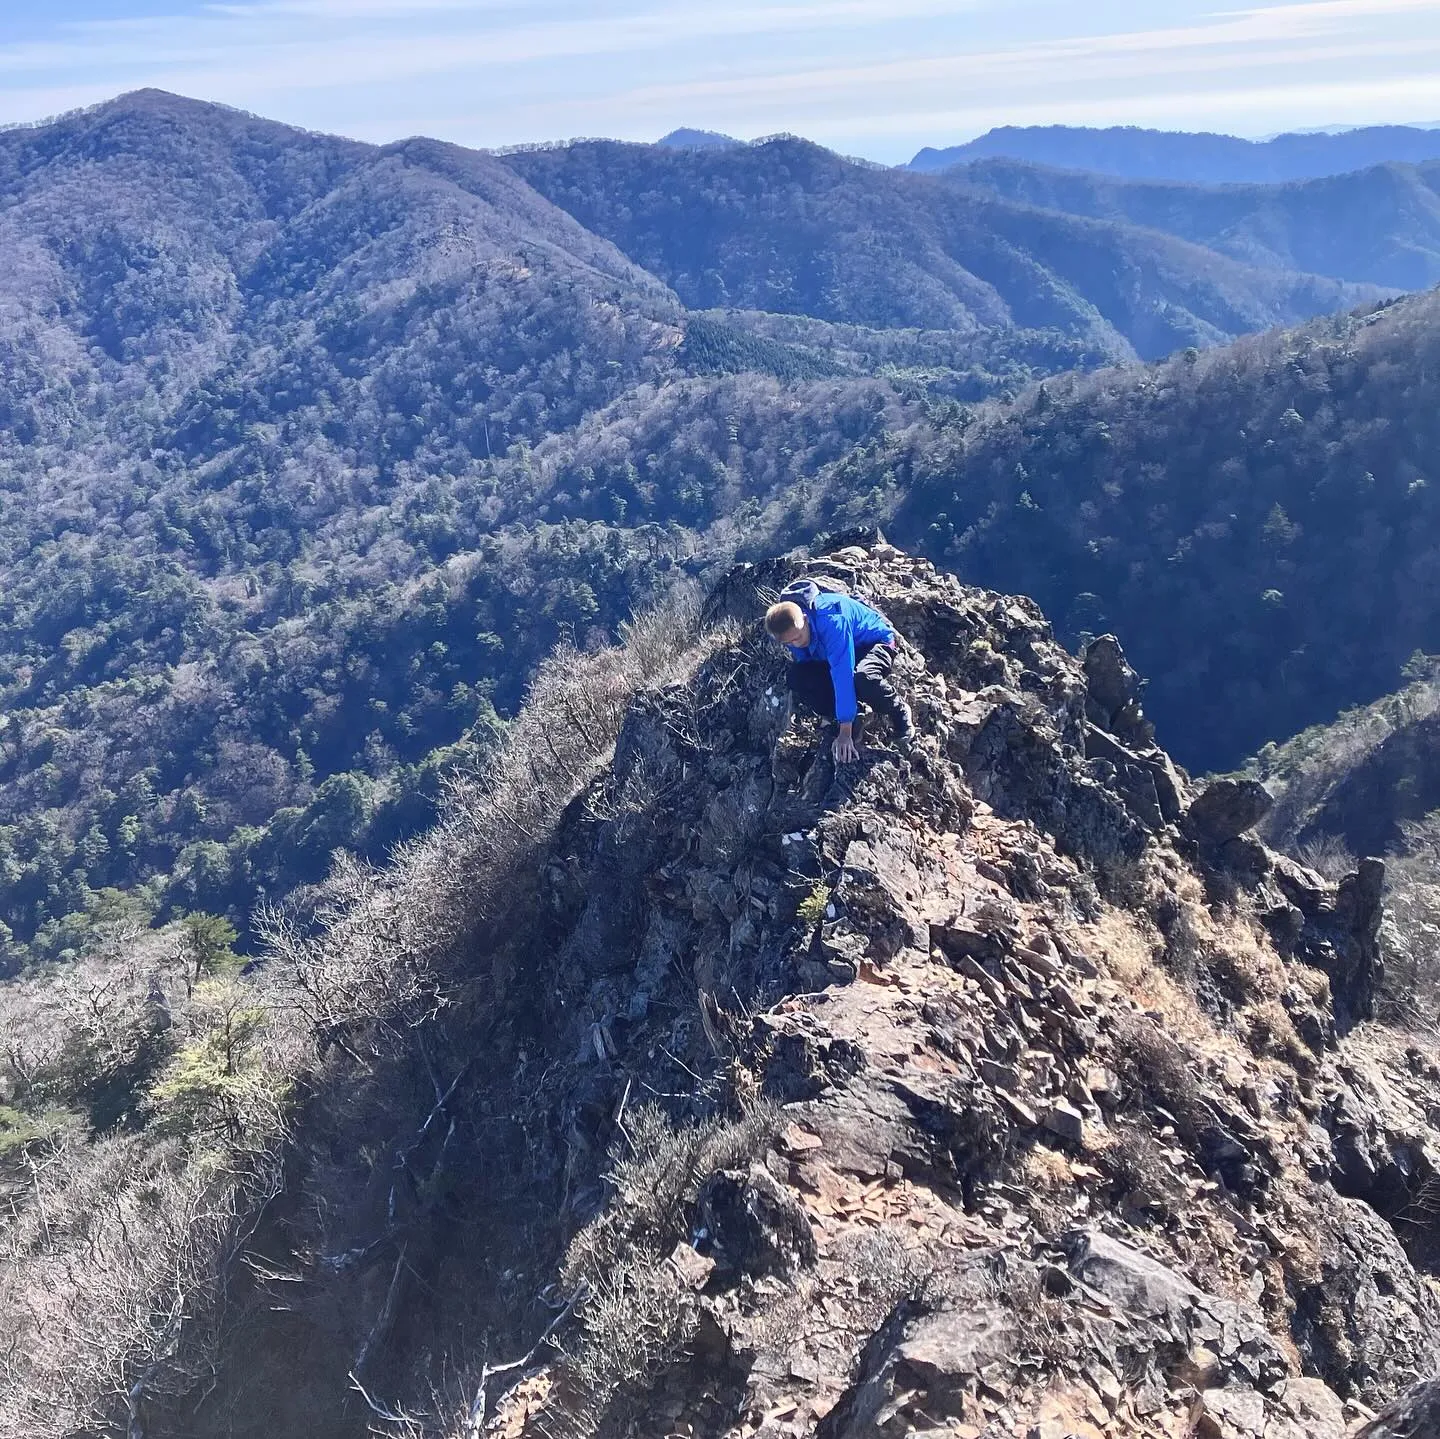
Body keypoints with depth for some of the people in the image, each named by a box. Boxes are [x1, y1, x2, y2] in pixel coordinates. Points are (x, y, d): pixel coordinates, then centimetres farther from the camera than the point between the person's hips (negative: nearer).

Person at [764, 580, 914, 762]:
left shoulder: (830, 620, -40)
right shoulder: (788, 628, -19)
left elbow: (842, 674, -41)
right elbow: (802, 659, 2)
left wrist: (845, 733, -40)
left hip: (875, 642, -6)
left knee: (862, 679, -40)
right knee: (795, 675, -20)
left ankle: (899, 712, -9)